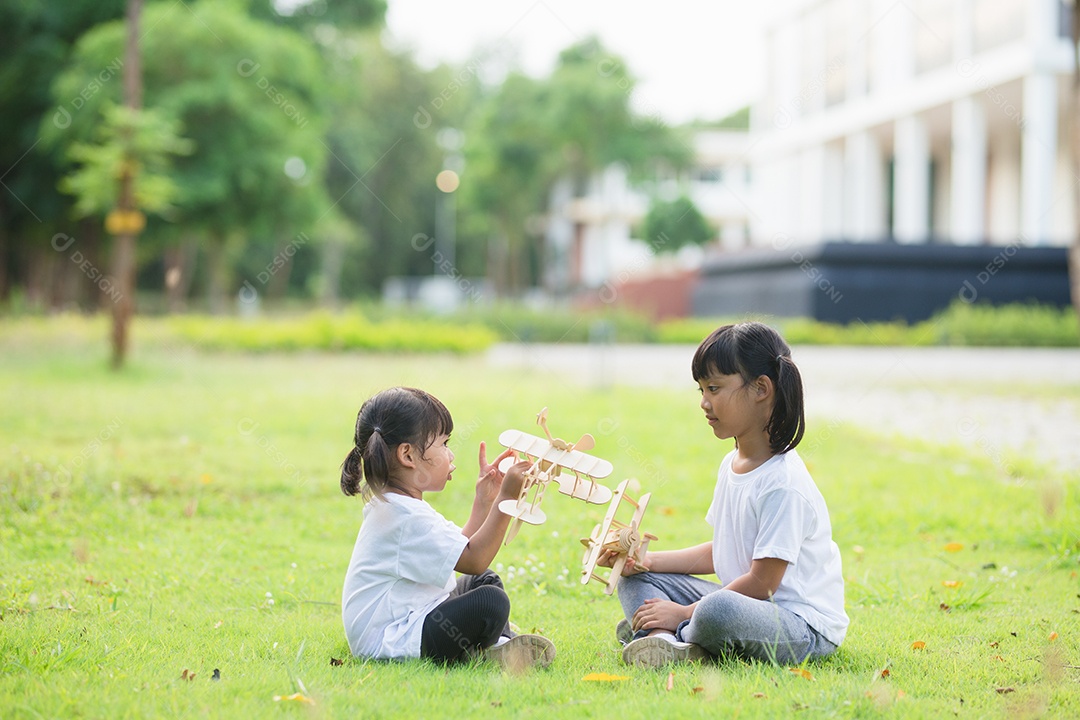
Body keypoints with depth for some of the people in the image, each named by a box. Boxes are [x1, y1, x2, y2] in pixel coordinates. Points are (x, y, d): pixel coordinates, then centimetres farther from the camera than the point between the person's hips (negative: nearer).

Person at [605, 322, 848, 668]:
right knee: (636, 578, 8)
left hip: (806, 628, -10)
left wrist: (684, 612, -15)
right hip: (743, 603, 10)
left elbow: (761, 583, -19)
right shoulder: (732, 465, 9)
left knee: (718, 611, -40)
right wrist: (650, 560, 7)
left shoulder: (783, 484, -21)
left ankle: (674, 634, -7)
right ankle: (665, 642, -21)